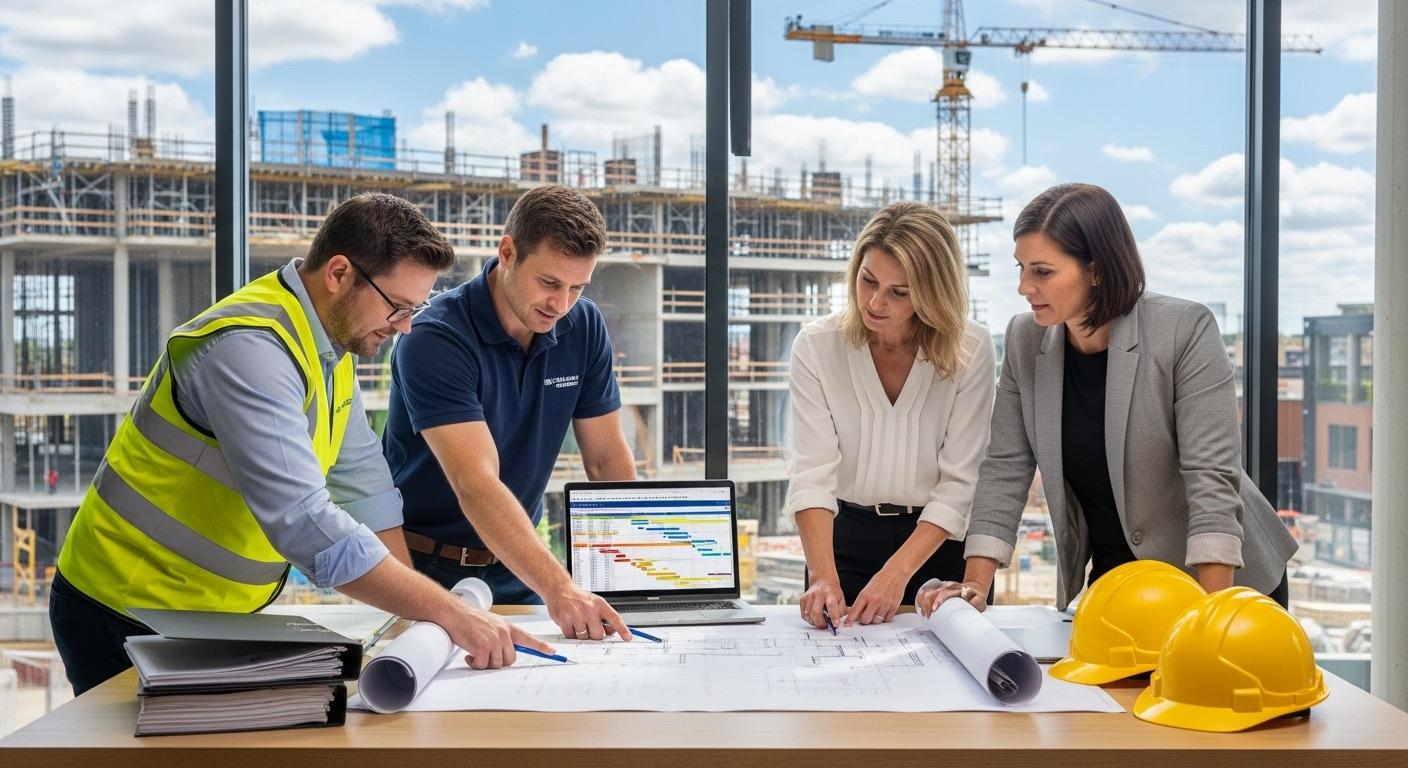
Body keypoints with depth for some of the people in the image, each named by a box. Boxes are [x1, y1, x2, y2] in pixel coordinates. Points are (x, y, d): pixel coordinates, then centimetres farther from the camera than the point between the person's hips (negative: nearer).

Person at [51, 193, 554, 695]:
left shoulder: (331, 343, 3)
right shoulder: (249, 349, -27)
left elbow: (360, 477, 6)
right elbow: (303, 522, -36)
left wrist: (416, 608, -3)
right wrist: (448, 614, -36)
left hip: (213, 615, 8)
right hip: (127, 615, -8)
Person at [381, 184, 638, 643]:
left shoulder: (584, 328, -2)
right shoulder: (435, 341, -20)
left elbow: (608, 459, 5)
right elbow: (477, 485, -30)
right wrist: (558, 590, -40)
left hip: (515, 568, 4)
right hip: (424, 567, -4)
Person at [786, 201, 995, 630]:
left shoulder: (970, 350, -12)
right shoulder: (816, 347, -10)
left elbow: (960, 483, -15)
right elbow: (813, 476, -17)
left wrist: (895, 575, -25)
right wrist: (823, 576, -31)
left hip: (941, 542, 0)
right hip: (846, 537, 1)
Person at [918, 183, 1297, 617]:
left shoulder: (1185, 331, -21)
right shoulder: (1026, 340, -7)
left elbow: (1211, 477, -24)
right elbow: (1006, 469, -5)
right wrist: (975, 586, -14)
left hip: (1224, 579, -4)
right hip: (1110, 577, 4)